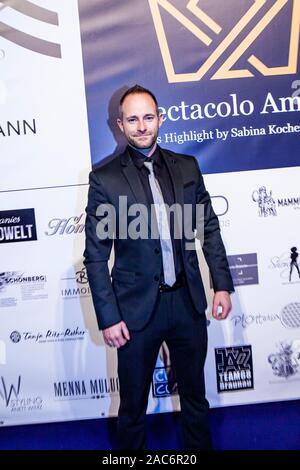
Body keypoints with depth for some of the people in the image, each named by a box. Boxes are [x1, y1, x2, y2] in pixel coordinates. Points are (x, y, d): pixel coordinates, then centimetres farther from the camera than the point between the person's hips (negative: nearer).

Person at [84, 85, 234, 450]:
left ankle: (200, 446, 46)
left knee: (195, 395, 23)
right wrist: (108, 317, -9)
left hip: (188, 301, 3)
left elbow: (209, 228, 8)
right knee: (133, 405, 16)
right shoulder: (105, 179, -8)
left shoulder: (187, 167, 2)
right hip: (137, 308, -3)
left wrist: (222, 284, 3)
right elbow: (96, 255, -7)